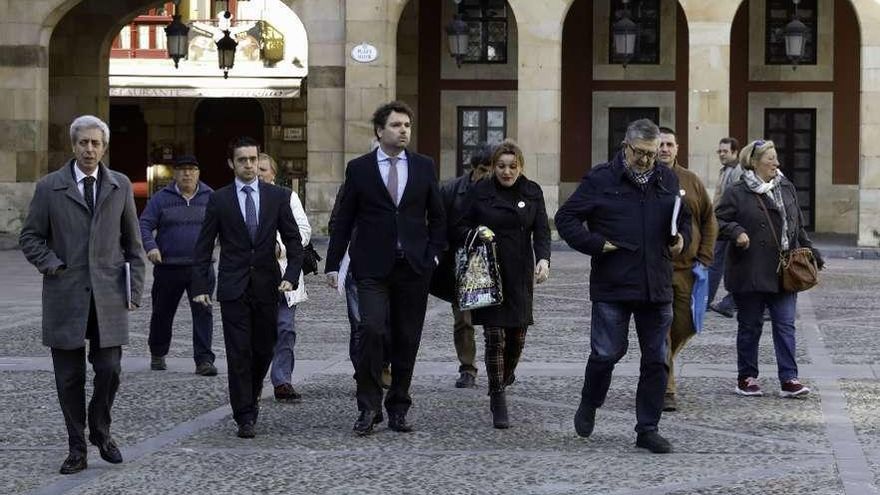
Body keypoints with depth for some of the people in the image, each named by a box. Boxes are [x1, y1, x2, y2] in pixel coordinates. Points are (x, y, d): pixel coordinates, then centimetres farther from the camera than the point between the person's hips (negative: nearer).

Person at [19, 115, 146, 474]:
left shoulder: (120, 186, 8)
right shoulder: (49, 187, 2)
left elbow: (133, 243, 10)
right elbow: (30, 237, 7)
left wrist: (134, 291, 5)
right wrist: (51, 265, -9)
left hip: (109, 296, 1)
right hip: (65, 296, -1)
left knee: (109, 370, -2)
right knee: (69, 376, 3)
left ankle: (100, 432, 24)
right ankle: (76, 449, 14)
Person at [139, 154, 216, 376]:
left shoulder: (210, 198, 6)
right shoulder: (162, 198, 2)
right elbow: (145, 225, -1)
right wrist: (151, 247, -19)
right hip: (168, 267, 0)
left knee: (203, 313, -10)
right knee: (162, 313, 12)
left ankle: (204, 360, -9)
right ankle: (157, 354, 32)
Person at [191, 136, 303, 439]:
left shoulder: (277, 197, 4)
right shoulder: (219, 200, 1)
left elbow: (293, 240, 6)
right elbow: (204, 246, 3)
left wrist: (291, 276, -8)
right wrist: (201, 286, -5)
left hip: (267, 286, 2)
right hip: (233, 288, -1)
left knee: (263, 350, 8)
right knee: (239, 353, -4)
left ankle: (251, 398, 34)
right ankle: (244, 417, 1)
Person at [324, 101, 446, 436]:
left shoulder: (424, 167, 9)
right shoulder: (359, 169, 3)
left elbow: (437, 216, 16)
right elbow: (343, 220, 5)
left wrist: (434, 253, 4)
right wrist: (333, 263, 2)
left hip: (414, 267, 2)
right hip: (373, 267, -2)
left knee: (407, 341, 5)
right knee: (372, 331, -17)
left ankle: (398, 409, 16)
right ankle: (368, 408, -7)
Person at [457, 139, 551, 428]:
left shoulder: (532, 192, 7)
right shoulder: (480, 191, 1)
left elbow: (541, 230, 1)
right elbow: (461, 227, 7)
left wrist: (543, 258, -17)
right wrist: (476, 233, -16)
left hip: (520, 275, 2)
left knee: (517, 338, 5)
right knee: (495, 337, -8)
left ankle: (500, 388, 32)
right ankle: (499, 403, 0)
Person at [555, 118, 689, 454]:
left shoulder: (667, 181, 11)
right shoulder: (599, 180, -3)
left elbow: (684, 219, 25)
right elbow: (566, 218, -1)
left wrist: (681, 239, 3)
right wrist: (596, 244, -11)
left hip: (657, 287, 4)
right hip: (612, 286, -4)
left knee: (656, 360, 6)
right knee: (607, 353, -3)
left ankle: (648, 429, 15)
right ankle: (589, 405, 26)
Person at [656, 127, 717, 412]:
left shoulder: (691, 182, 10)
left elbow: (709, 221, 14)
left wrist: (704, 258, 6)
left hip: (686, 268, 4)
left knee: (686, 326, 6)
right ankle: (665, 390, -1)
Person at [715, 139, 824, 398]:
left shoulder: (787, 189, 12)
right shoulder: (737, 193, -4)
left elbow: (798, 227, 20)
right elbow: (718, 221, -4)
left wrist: (811, 253, 17)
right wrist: (736, 232, -20)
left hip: (783, 272, 4)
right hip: (750, 275, -4)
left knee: (785, 325, -1)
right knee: (750, 326, 6)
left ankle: (789, 379, 1)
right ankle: (747, 378, 18)